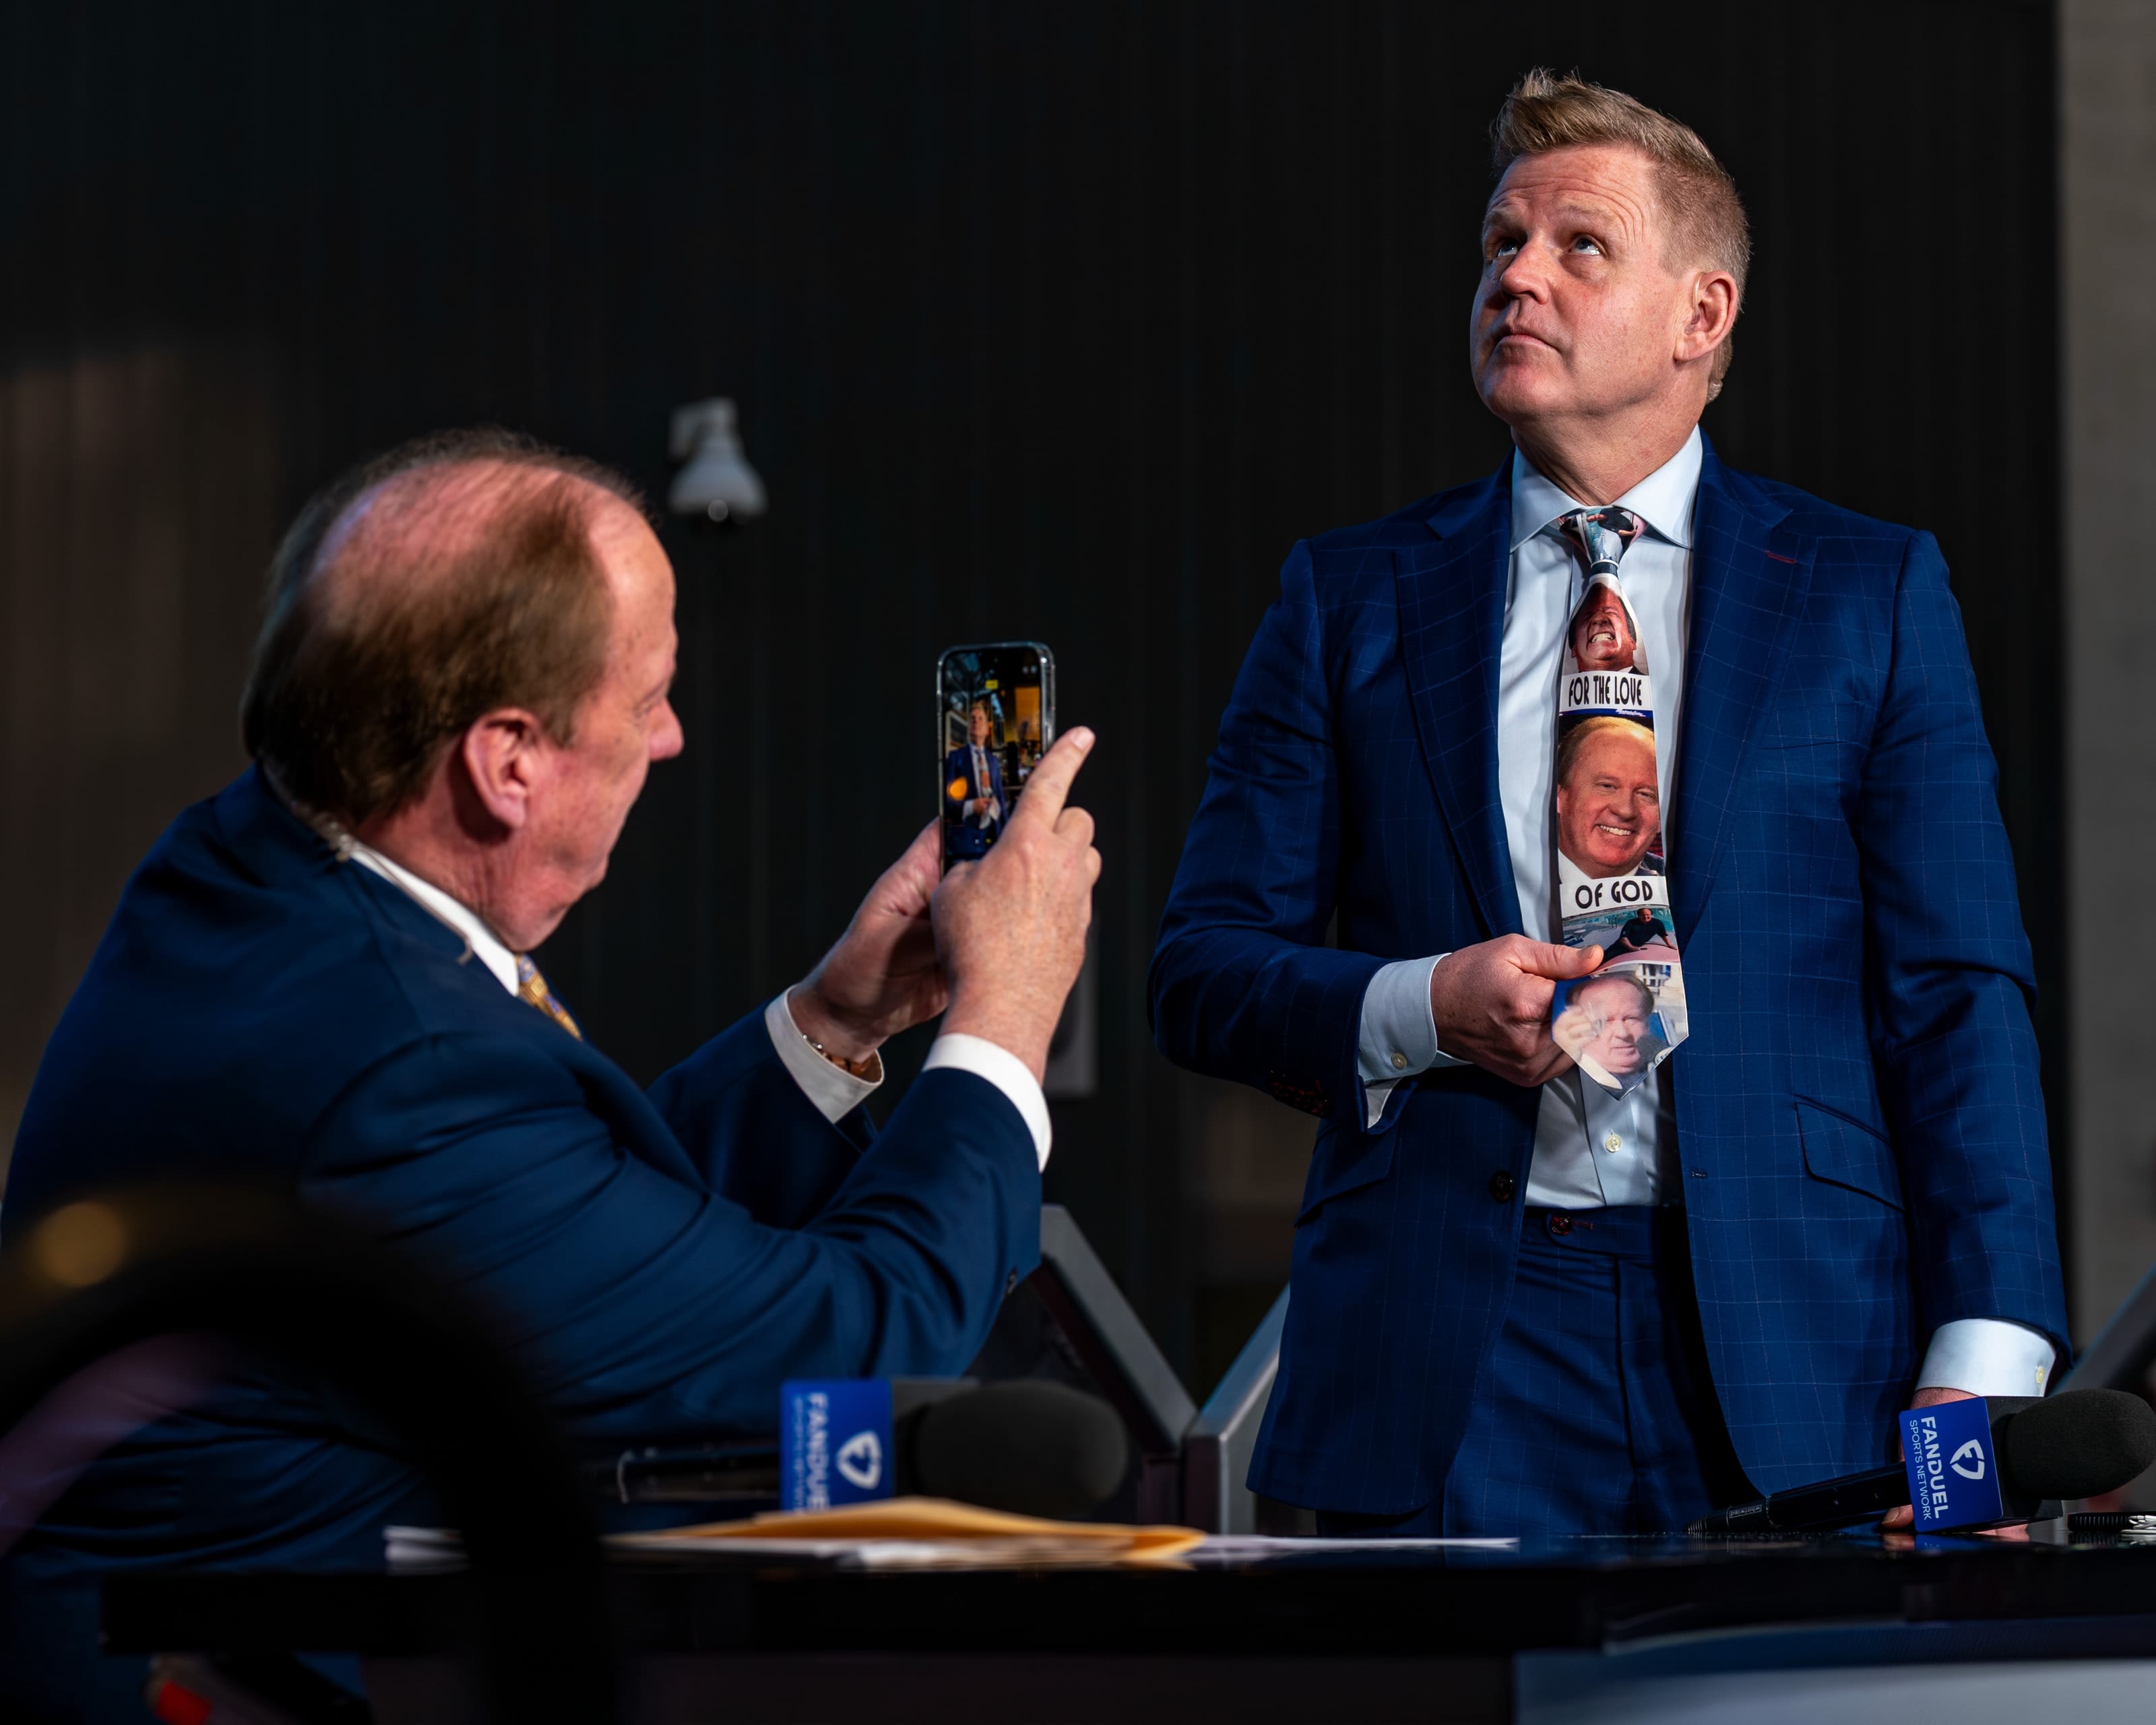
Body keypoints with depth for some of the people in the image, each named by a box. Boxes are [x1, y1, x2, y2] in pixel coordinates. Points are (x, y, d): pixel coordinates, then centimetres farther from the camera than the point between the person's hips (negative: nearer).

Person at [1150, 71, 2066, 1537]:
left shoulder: (1872, 592, 9)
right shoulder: (1350, 599, 12)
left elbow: (1958, 992, 3)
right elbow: (1204, 968, 10)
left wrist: (1980, 1368, -8)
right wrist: (1419, 1009, -11)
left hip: (1784, 1378, 0)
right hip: (1445, 1379, 1)